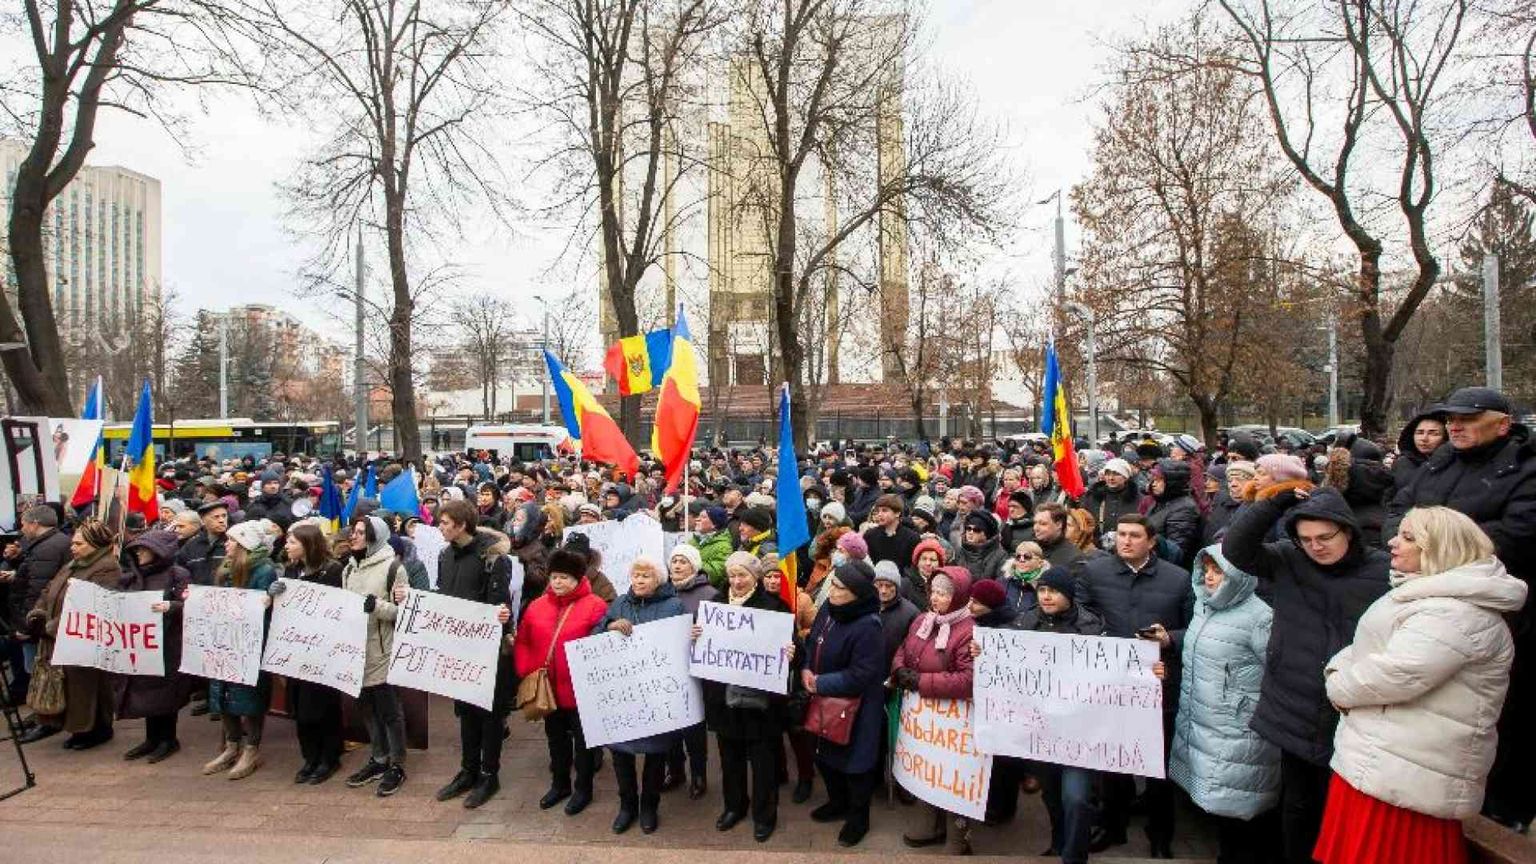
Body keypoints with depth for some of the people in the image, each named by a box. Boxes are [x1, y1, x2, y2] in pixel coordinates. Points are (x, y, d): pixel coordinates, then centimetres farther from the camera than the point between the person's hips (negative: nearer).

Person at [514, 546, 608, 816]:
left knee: (582, 738, 10)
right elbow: (523, 642, 8)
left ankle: (583, 788, 27)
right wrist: (526, 672, -1)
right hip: (547, 687, 5)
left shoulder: (595, 606, -14)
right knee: (555, 737, 20)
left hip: (580, 689, -5)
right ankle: (559, 784, 38)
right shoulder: (537, 606, 4)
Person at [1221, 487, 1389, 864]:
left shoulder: (1385, 571, -9)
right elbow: (1235, 547, -11)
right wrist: (1277, 501, -16)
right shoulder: (1287, 561, -2)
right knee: (1297, 804, 17)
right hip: (1294, 714, 2)